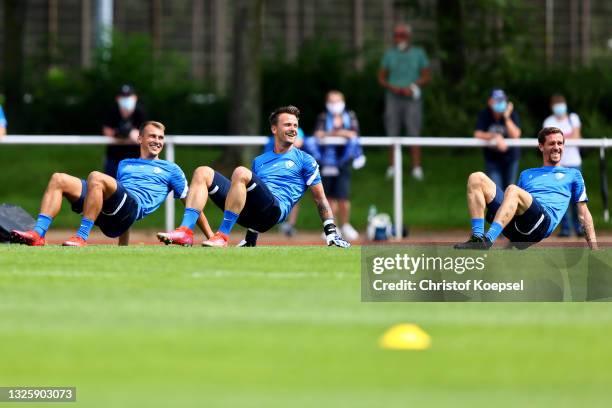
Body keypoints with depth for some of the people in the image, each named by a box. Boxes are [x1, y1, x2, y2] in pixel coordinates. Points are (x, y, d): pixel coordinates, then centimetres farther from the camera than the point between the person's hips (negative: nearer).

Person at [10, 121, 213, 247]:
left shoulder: (170, 169, 24)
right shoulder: (125, 164, 38)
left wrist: (211, 236, 14)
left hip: (135, 205, -6)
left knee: (95, 177, -34)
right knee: (58, 179, -11)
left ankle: (81, 237, -36)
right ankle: (38, 234, -27)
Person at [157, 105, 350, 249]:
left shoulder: (304, 160, 16)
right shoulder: (259, 161, 32)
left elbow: (320, 199, 13)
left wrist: (331, 232, 1)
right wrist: (251, 239, 25)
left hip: (276, 210, -6)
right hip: (249, 213, 6)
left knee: (240, 172, -32)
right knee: (203, 172, -6)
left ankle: (223, 235, -34)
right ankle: (185, 231, -25)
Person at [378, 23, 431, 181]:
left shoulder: (418, 54, 5)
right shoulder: (389, 54, 8)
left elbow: (427, 76, 4)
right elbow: (381, 78, 10)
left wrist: (411, 87, -12)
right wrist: (392, 88, -10)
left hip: (412, 99, -1)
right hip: (393, 98, 2)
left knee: (414, 135, -9)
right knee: (392, 135, -2)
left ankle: (417, 168, -9)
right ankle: (392, 168, 2)